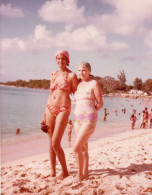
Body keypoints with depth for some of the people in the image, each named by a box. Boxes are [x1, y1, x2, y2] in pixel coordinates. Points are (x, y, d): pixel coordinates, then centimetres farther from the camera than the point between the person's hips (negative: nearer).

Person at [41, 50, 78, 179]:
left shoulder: (71, 75, -2)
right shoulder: (53, 75, 14)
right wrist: (44, 115, 15)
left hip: (63, 110, -6)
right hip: (50, 109, 6)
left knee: (56, 143, -10)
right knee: (51, 143, 9)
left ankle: (65, 171, 10)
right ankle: (53, 172, 21)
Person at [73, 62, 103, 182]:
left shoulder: (94, 83, -5)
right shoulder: (79, 84, 14)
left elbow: (100, 104, -4)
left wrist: (89, 113, 5)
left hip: (89, 119, -7)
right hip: (78, 119, 7)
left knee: (77, 147, -13)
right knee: (83, 148, 13)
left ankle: (80, 174, 3)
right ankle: (85, 173, 24)